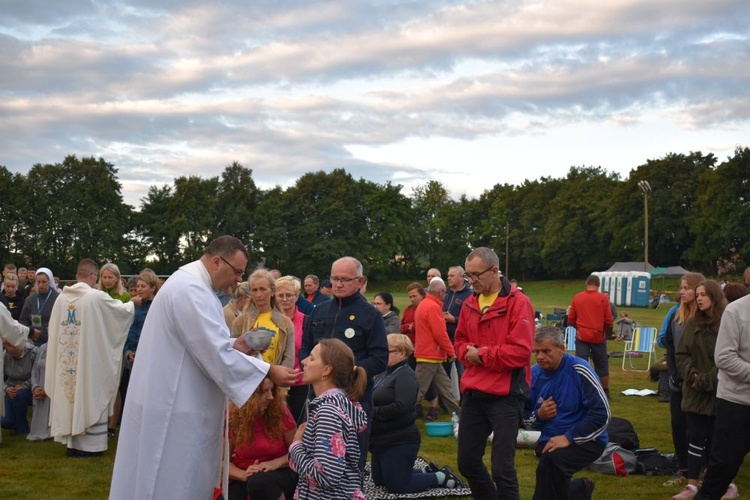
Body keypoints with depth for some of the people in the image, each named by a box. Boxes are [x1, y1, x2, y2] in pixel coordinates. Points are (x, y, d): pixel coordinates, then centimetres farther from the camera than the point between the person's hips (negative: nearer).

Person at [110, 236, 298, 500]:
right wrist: (269, 371, -17)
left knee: (174, 478, 16)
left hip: (171, 399, 11)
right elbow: (217, 355, -24)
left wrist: (233, 345, 6)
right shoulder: (191, 291, -22)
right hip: (174, 407, -11)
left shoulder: (189, 283, 13)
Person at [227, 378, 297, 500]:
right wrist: (243, 475, -20)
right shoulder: (232, 418, -7)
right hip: (244, 480, 1)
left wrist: (276, 463, -18)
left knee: (259, 481, -34)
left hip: (279, 473, 0)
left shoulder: (280, 412, -9)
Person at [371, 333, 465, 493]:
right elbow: (374, 400, 14)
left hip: (400, 441, -10)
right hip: (381, 439, 10)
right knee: (380, 480, 20)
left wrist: (372, 412, -24)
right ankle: (426, 472, 30)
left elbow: (401, 407, -29)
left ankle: (442, 477, 11)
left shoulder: (406, 375, -17)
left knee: (398, 487, -4)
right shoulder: (384, 374, 10)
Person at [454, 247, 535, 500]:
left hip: (505, 395, -7)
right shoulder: (470, 304, 10)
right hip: (473, 393, 7)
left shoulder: (518, 302, -11)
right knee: (467, 461, 13)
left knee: (502, 467, -5)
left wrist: (482, 354, -13)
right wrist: (468, 352, -3)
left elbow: (520, 351, -19)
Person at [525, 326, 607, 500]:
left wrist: (568, 438, -20)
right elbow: (525, 415, 12)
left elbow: (602, 414, -17)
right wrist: (539, 415, -11)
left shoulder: (578, 371, -15)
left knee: (551, 461, -34)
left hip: (586, 440, -6)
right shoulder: (534, 374, 0)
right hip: (549, 441, 6)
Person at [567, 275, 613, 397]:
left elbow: (571, 320, 4)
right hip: (598, 336, 0)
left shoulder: (577, 298, -2)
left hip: (582, 336, 0)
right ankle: (605, 392, 25)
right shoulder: (603, 298, -5)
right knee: (602, 365, 15)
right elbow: (609, 321, -4)